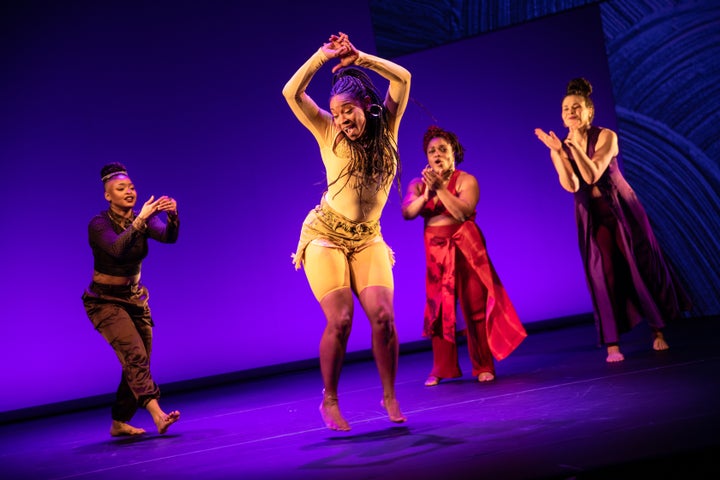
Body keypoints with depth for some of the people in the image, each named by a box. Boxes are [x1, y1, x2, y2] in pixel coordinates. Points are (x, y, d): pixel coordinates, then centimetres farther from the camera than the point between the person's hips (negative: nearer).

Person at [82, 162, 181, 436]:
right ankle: (158, 415, -34)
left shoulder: (144, 219, -2)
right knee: (134, 355, -23)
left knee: (138, 364, 6)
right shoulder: (99, 224, -15)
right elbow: (118, 248, -36)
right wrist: (140, 219, -45)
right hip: (105, 301, -6)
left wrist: (172, 216, -42)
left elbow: (169, 237, -22)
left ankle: (119, 423, 19)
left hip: (135, 298, 6)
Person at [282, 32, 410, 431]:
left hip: (367, 239, 3)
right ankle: (329, 401, 5)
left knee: (383, 316, -13)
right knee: (340, 321, -13)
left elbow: (403, 78, -1)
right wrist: (324, 55, -11)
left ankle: (389, 396, 5)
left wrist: (357, 57, -5)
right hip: (325, 236, -2)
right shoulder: (328, 133, -5)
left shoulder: (385, 130, 0)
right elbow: (291, 93, -13)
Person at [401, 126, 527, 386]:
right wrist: (427, 192, -23)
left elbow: (463, 212, -19)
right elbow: (407, 212, -10)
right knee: (438, 308, 2)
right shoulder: (418, 184, 6)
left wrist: (439, 187, -23)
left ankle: (483, 366, 6)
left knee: (475, 305, -2)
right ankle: (441, 369, 9)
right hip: (436, 250, 3)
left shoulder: (466, 180, -3)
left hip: (465, 247, -3)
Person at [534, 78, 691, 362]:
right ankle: (611, 343, -3)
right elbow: (571, 186, -18)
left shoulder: (606, 136, -10)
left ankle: (658, 330, 20)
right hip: (591, 216, 2)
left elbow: (593, 175, -24)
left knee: (641, 266, 4)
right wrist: (558, 152, -28)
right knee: (602, 272, -5)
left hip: (622, 208, -2)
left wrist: (575, 144, -31)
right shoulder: (559, 149, -2)